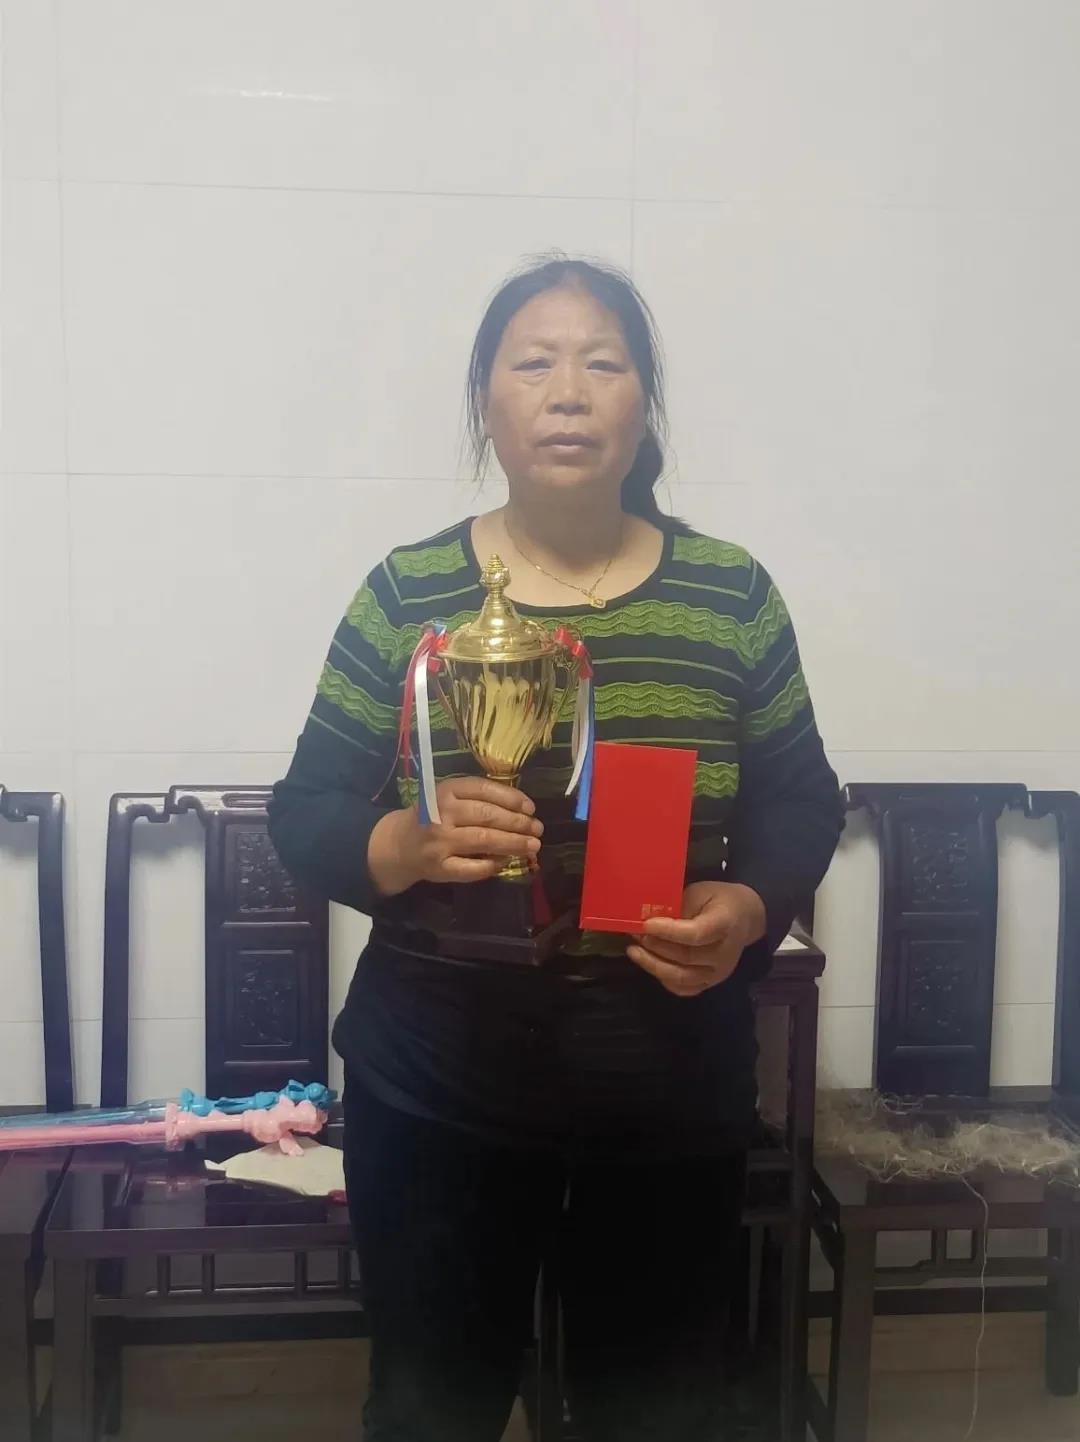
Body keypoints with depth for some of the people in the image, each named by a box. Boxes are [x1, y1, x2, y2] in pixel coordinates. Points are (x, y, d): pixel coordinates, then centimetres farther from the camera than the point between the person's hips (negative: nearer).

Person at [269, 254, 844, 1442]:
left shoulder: (732, 594, -1)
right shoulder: (406, 593, -5)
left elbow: (801, 802, 4)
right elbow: (303, 815, -3)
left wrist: (749, 911, -16)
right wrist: (406, 845, -24)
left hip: (675, 1096, 2)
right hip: (435, 1092, -1)